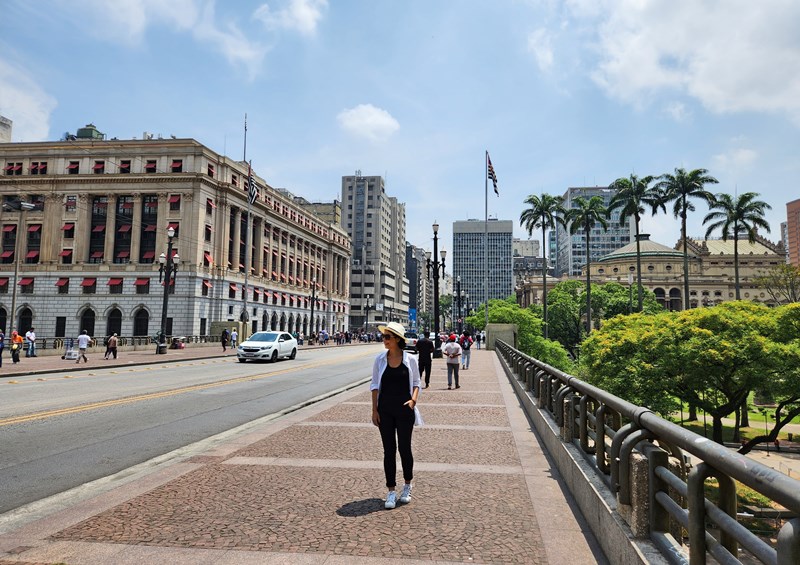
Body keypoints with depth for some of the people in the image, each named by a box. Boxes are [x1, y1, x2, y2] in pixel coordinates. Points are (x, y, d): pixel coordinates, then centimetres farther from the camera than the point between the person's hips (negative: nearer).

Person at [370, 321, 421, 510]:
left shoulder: (410, 360, -5)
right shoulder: (380, 359, -1)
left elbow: (416, 383, 5)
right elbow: (375, 385, 4)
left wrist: (413, 399, -13)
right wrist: (374, 410, 0)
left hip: (404, 410, -1)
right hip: (385, 411, 1)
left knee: (404, 448, 8)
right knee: (389, 450, 6)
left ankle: (407, 486, 30)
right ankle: (391, 491, 18)